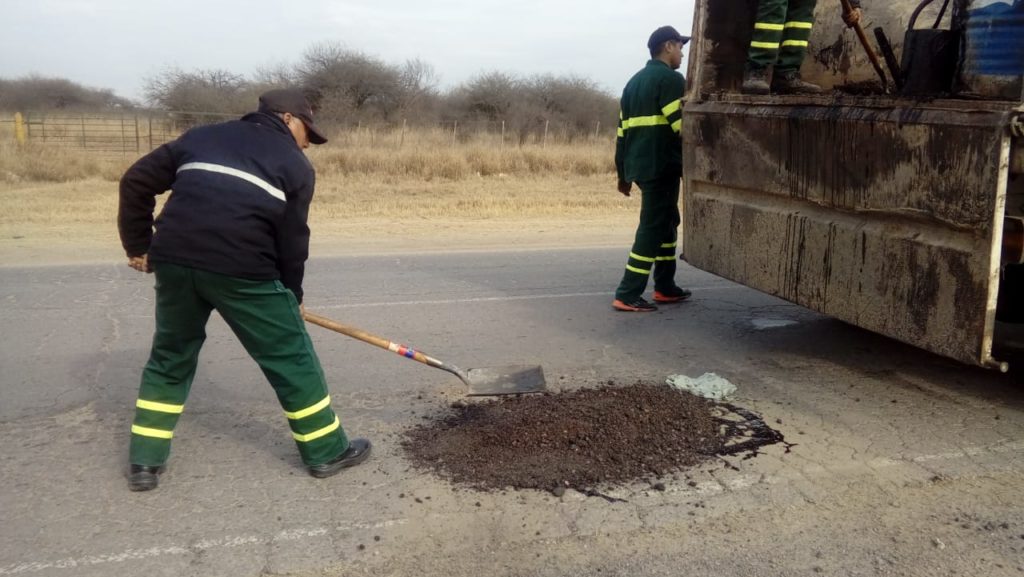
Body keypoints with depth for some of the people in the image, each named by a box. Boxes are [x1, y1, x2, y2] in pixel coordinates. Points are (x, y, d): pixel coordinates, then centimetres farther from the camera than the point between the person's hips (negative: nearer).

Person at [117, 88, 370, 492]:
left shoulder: (203, 136, 24)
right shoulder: (294, 164, 11)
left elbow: (136, 181, 18)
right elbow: (292, 239, 6)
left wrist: (138, 245, 23)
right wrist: (291, 296, 18)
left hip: (174, 260, 5)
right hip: (242, 269, -4)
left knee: (170, 358, 22)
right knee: (291, 358, 10)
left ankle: (144, 462, 25)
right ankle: (326, 451, 19)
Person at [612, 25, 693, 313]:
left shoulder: (634, 81, 19)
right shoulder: (670, 79, -7)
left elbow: (623, 131, 18)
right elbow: (682, 125, -17)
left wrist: (623, 173, 21)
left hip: (640, 166, 9)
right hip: (662, 166, -9)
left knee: (667, 222, 19)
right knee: (653, 227, -6)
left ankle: (665, 287, 23)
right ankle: (628, 295, -7)